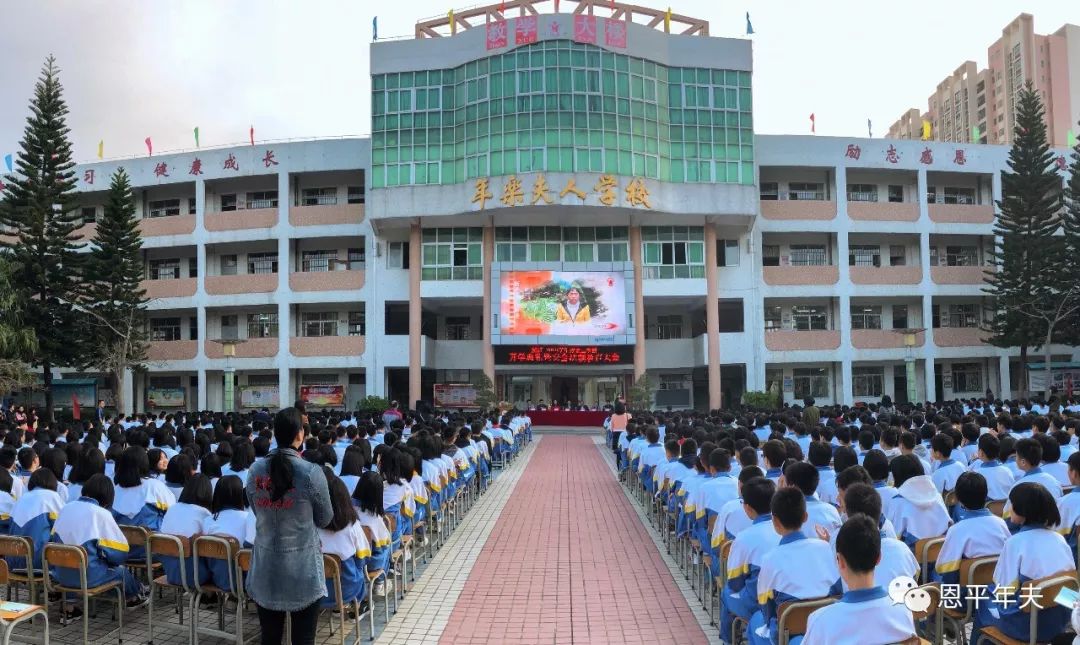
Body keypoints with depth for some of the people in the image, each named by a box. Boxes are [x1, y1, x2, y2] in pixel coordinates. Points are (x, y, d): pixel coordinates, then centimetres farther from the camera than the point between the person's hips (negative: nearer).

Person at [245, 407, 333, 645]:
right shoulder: (312, 473, -15)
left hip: (265, 568, 4)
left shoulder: (255, 470, -3)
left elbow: (257, 511, 12)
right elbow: (325, 519, -1)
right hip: (302, 568, -4)